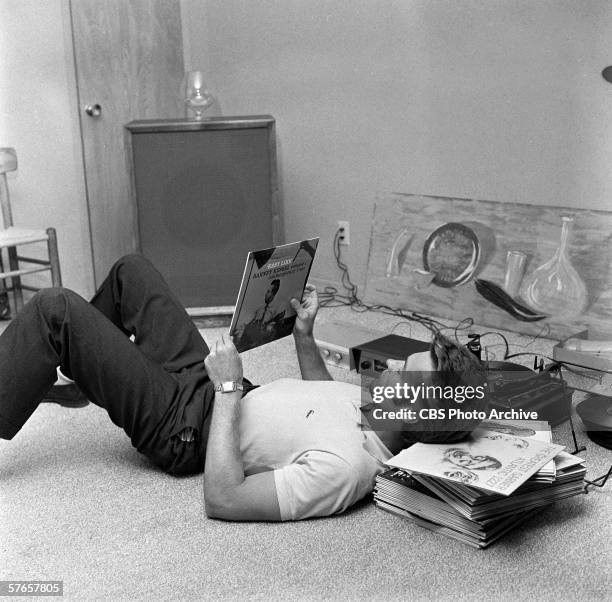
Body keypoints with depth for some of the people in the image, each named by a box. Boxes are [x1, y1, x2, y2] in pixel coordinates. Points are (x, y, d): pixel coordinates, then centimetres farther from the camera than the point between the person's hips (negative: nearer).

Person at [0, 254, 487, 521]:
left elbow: (222, 499, -35)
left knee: (55, 310, -16)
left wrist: (229, 390, -33)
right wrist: (304, 336, 3)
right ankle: (76, 378, 43)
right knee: (130, 270, 19)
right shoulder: (381, 406, -9)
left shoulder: (344, 470, -36)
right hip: (205, 382, 8)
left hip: (182, 424, -8)